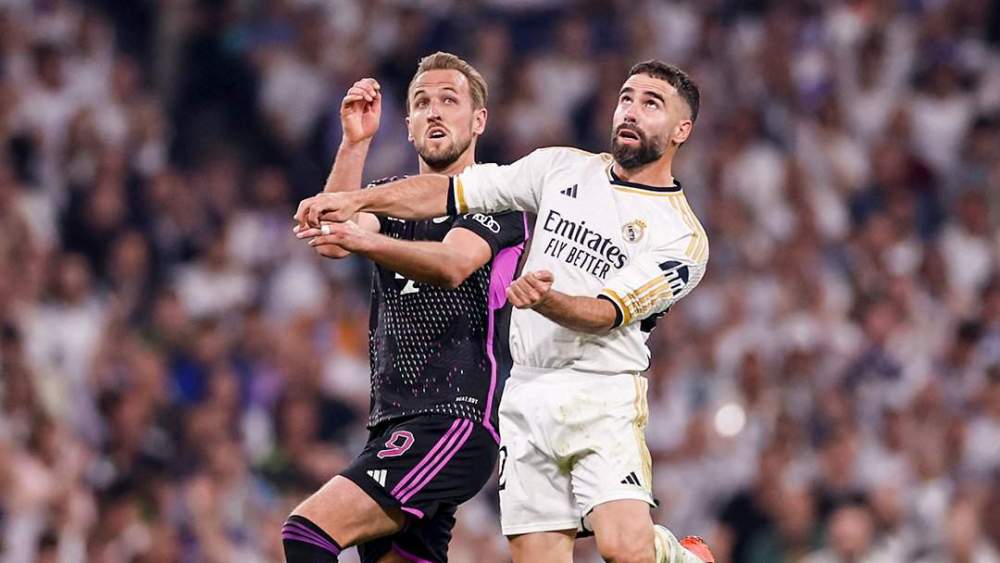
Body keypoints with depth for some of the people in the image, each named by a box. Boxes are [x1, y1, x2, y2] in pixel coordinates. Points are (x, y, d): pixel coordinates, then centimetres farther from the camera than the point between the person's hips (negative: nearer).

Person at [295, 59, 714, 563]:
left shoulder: (682, 238, -2)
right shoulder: (563, 169, 13)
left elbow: (607, 313, -14)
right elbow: (450, 191, 10)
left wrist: (548, 300, -33)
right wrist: (355, 199, -2)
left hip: (600, 397, -4)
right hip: (526, 396, 4)